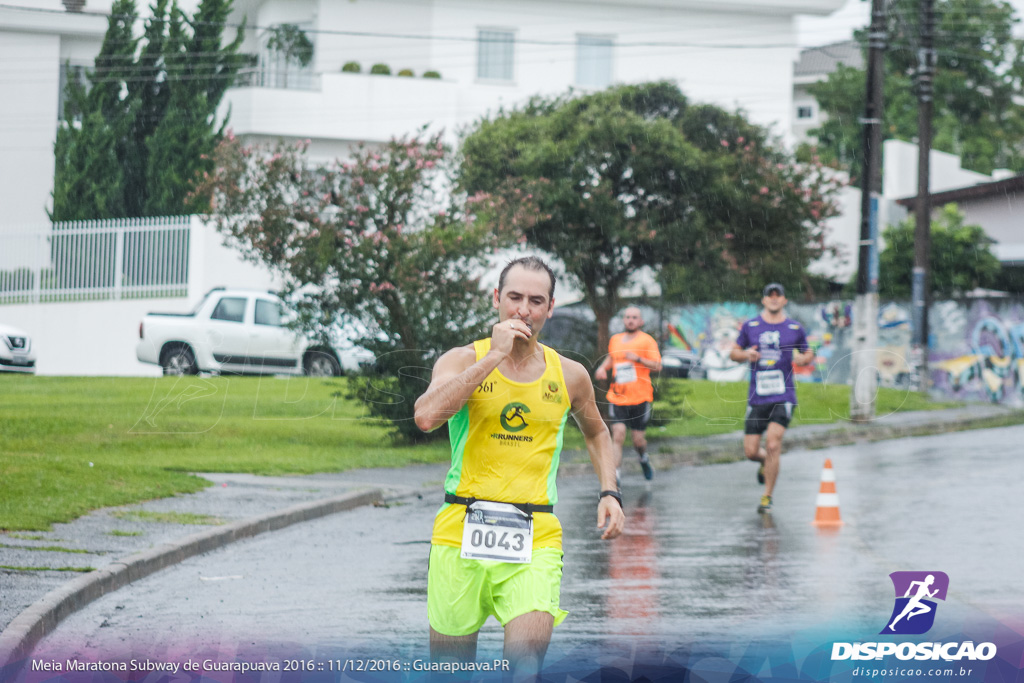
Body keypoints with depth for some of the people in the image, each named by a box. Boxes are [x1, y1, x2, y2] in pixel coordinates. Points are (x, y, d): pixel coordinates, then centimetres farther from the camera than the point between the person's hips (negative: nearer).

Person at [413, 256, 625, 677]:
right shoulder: (463, 361, 0)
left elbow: (596, 433, 28)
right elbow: (426, 416, -21)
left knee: (526, 658, -21)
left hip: (534, 539, 0)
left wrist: (609, 493, 11)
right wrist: (493, 357, -18)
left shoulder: (569, 376, 7)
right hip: (461, 532, 0)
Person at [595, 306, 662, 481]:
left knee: (638, 441, 4)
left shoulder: (647, 340, -1)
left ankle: (644, 459, 40)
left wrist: (638, 358, -23)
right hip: (617, 398, 2)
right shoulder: (615, 340, 13)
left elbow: (657, 366, -9)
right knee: (618, 436, -14)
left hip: (640, 399, -2)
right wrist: (602, 368, 12)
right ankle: (614, 478, -18)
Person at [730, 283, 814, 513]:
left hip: (783, 397, -2)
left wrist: (804, 358, -6)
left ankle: (767, 496, -4)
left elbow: (807, 353, 18)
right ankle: (766, 462, 38)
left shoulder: (795, 329, 6)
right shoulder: (750, 326, 7)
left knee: (773, 444, -17)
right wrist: (746, 354, -9)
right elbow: (734, 353, 14)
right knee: (750, 451, 0)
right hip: (756, 397, 2)